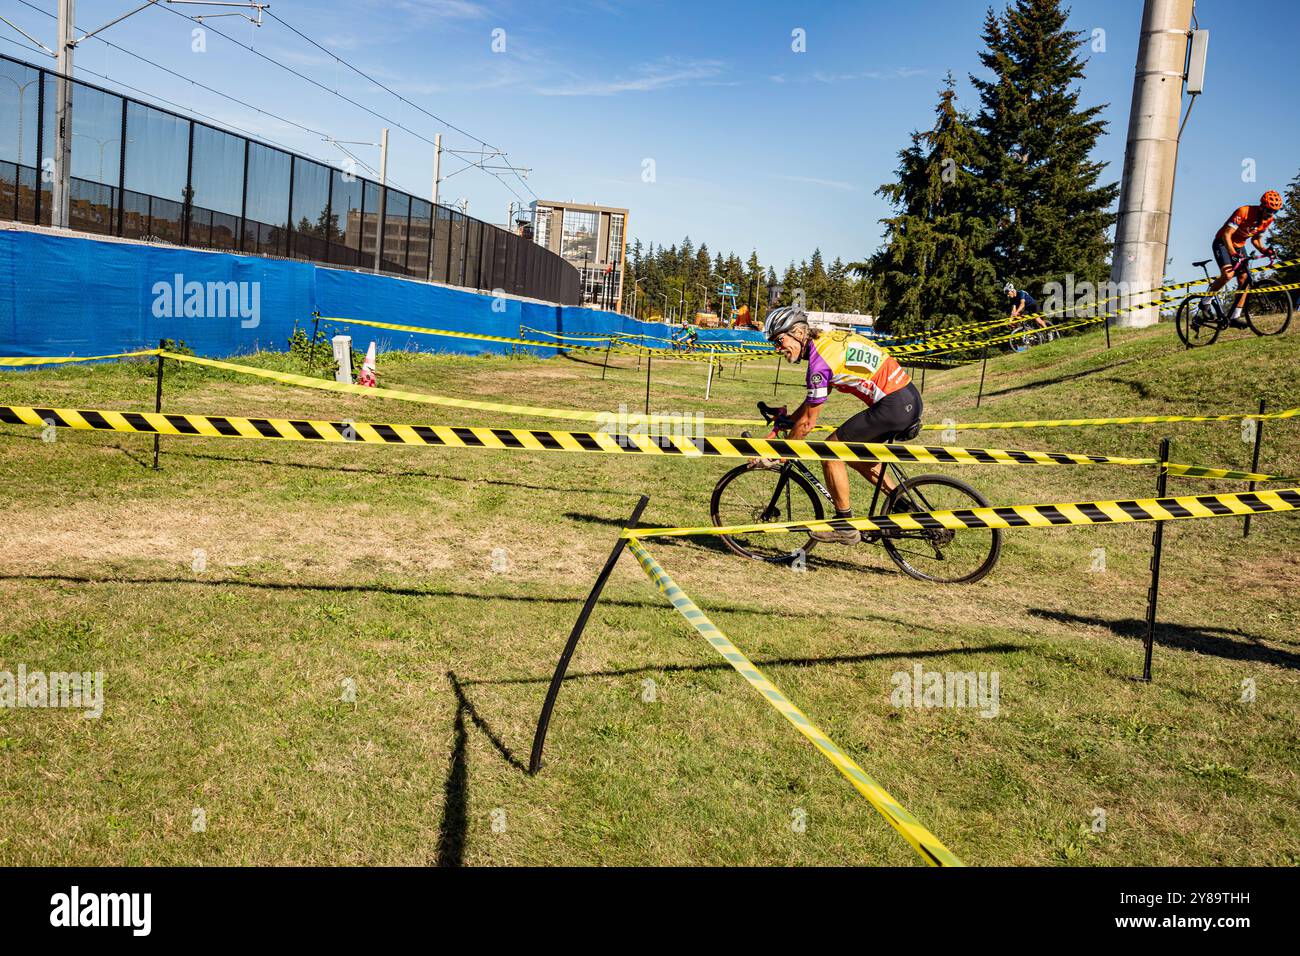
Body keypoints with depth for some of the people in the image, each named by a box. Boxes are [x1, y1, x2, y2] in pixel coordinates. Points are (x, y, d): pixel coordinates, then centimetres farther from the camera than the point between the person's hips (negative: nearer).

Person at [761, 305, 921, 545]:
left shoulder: (820, 359, -15)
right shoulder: (828, 340, 13)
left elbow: (808, 423, -9)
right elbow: (811, 401, 23)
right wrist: (781, 426, 23)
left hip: (894, 407, -10)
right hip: (910, 398, 10)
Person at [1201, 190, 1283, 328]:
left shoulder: (1268, 220, -5)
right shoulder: (1243, 212, -26)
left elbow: (1255, 239, 7)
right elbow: (1226, 235, -28)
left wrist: (1265, 250, -13)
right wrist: (1233, 253, -40)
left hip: (1239, 246, 7)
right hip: (1222, 243, -7)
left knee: (1244, 278, -7)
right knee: (1228, 273, -30)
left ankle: (1235, 316, -6)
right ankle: (1206, 302, -12)